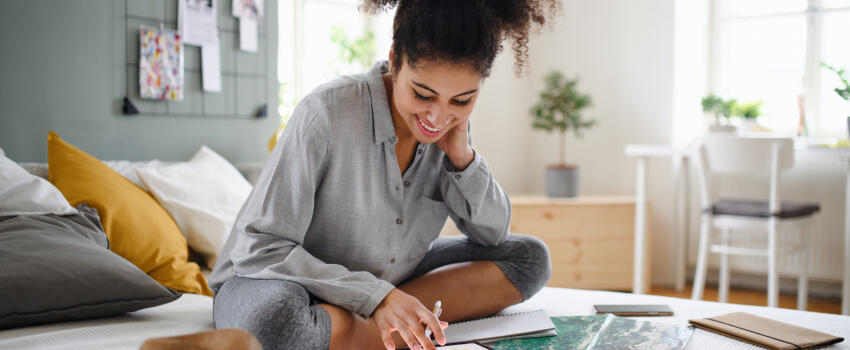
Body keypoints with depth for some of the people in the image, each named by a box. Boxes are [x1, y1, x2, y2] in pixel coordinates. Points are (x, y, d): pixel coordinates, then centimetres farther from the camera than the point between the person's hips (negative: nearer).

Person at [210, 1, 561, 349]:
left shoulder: (449, 128, -6)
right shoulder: (326, 112, -24)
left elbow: (493, 235, 3)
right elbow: (258, 248, -24)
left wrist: (462, 157, -15)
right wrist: (376, 296, -31)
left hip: (387, 280, 6)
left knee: (530, 256, -5)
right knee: (274, 317, -42)